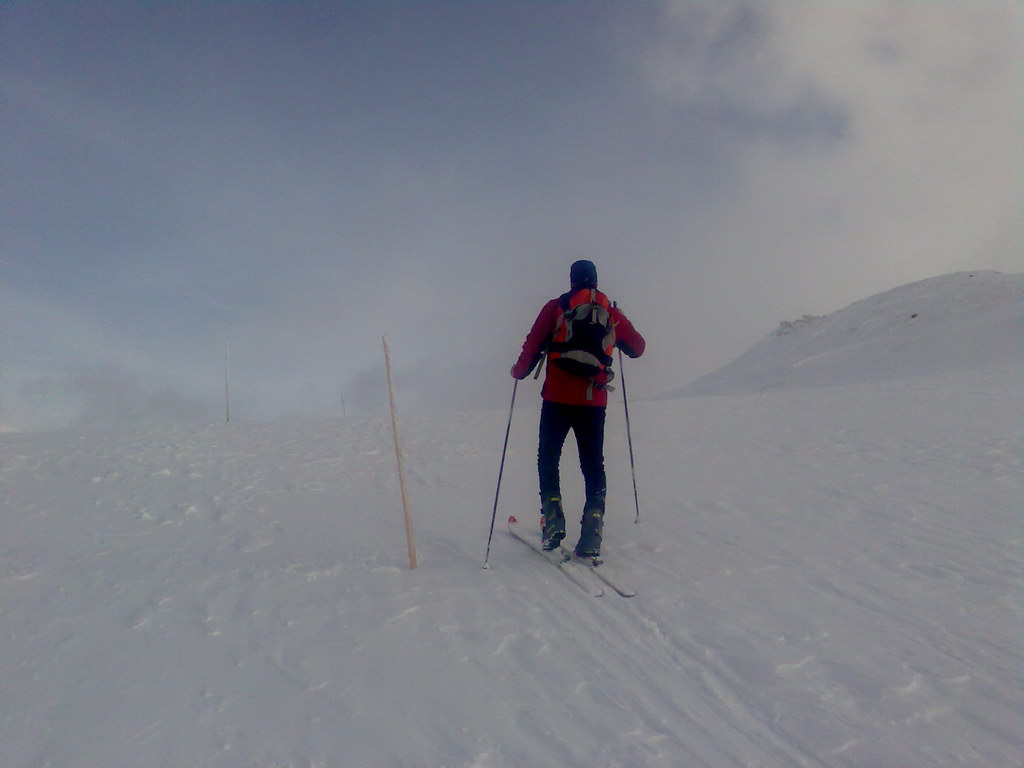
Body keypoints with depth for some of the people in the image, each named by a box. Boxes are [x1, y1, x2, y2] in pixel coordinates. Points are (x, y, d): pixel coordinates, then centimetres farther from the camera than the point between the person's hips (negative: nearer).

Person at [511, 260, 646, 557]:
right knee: (593, 465, 8)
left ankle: (553, 520, -1)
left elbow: (533, 344, -1)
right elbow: (637, 347, 19)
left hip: (557, 397, -2)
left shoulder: (555, 307, 3)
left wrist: (519, 371, 16)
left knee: (548, 458, 12)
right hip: (594, 401, 2)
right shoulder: (612, 313, 10)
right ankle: (591, 534, -1)